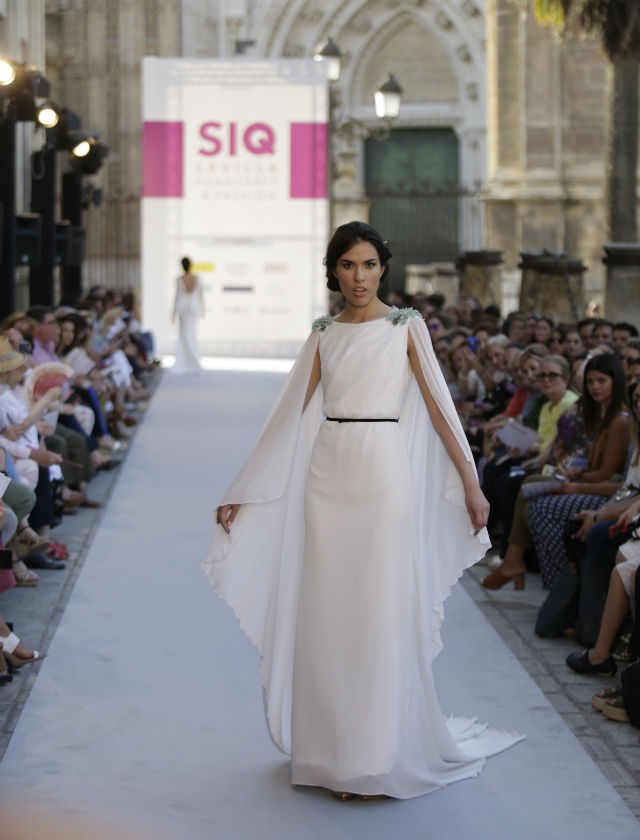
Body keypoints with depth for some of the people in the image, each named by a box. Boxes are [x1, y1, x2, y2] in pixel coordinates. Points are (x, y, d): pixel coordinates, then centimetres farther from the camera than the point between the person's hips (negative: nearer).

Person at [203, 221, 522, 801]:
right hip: (327, 476, 4)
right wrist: (242, 492, 7)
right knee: (327, 612, 5)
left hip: (385, 476, -3)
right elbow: (292, 413, 10)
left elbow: (439, 405, -1)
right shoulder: (324, 334, 11)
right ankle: (332, 749, 16)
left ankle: (381, 757, 6)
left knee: (381, 612, -2)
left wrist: (470, 482, -6)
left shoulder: (406, 327, 3)